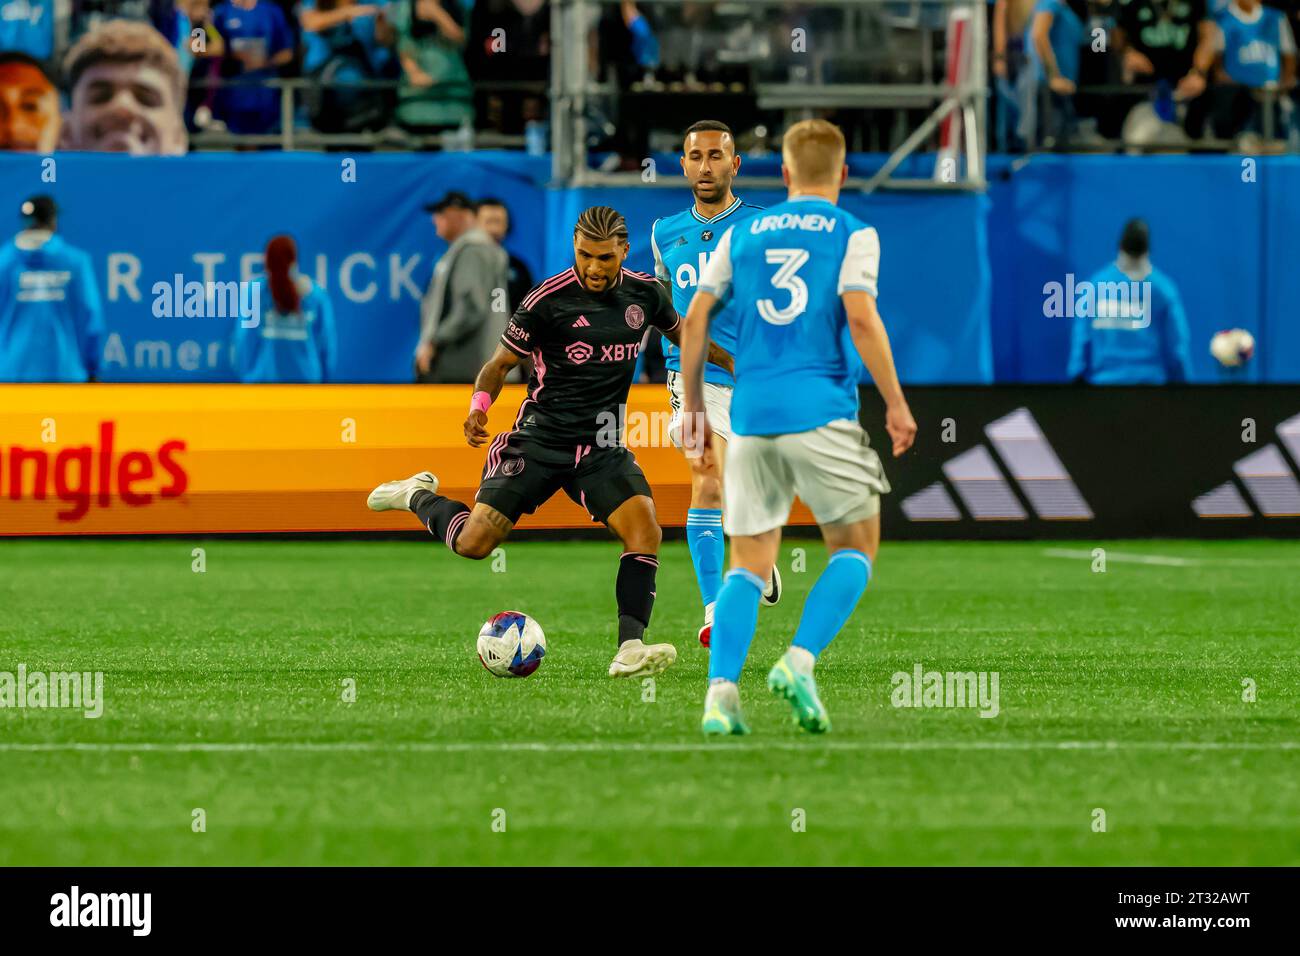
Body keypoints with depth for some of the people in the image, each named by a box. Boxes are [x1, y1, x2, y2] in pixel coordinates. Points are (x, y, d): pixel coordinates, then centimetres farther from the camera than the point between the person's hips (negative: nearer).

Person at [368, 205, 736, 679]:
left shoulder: (644, 292, 0)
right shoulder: (548, 300, -13)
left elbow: (682, 334, 21)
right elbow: (501, 362, -4)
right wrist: (480, 404, -22)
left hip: (602, 447, 3)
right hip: (540, 439, -3)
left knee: (644, 528, -22)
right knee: (473, 543, -8)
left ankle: (630, 648, -23)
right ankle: (419, 496, 24)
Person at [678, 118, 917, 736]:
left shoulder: (741, 235, 14)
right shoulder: (852, 234, 4)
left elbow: (694, 321, 10)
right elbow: (861, 319, -9)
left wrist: (694, 409, 18)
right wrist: (896, 406, -3)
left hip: (750, 415, 4)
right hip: (821, 412, -3)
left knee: (749, 563, 7)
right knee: (855, 548, 10)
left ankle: (721, 692, -10)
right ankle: (799, 663, -11)